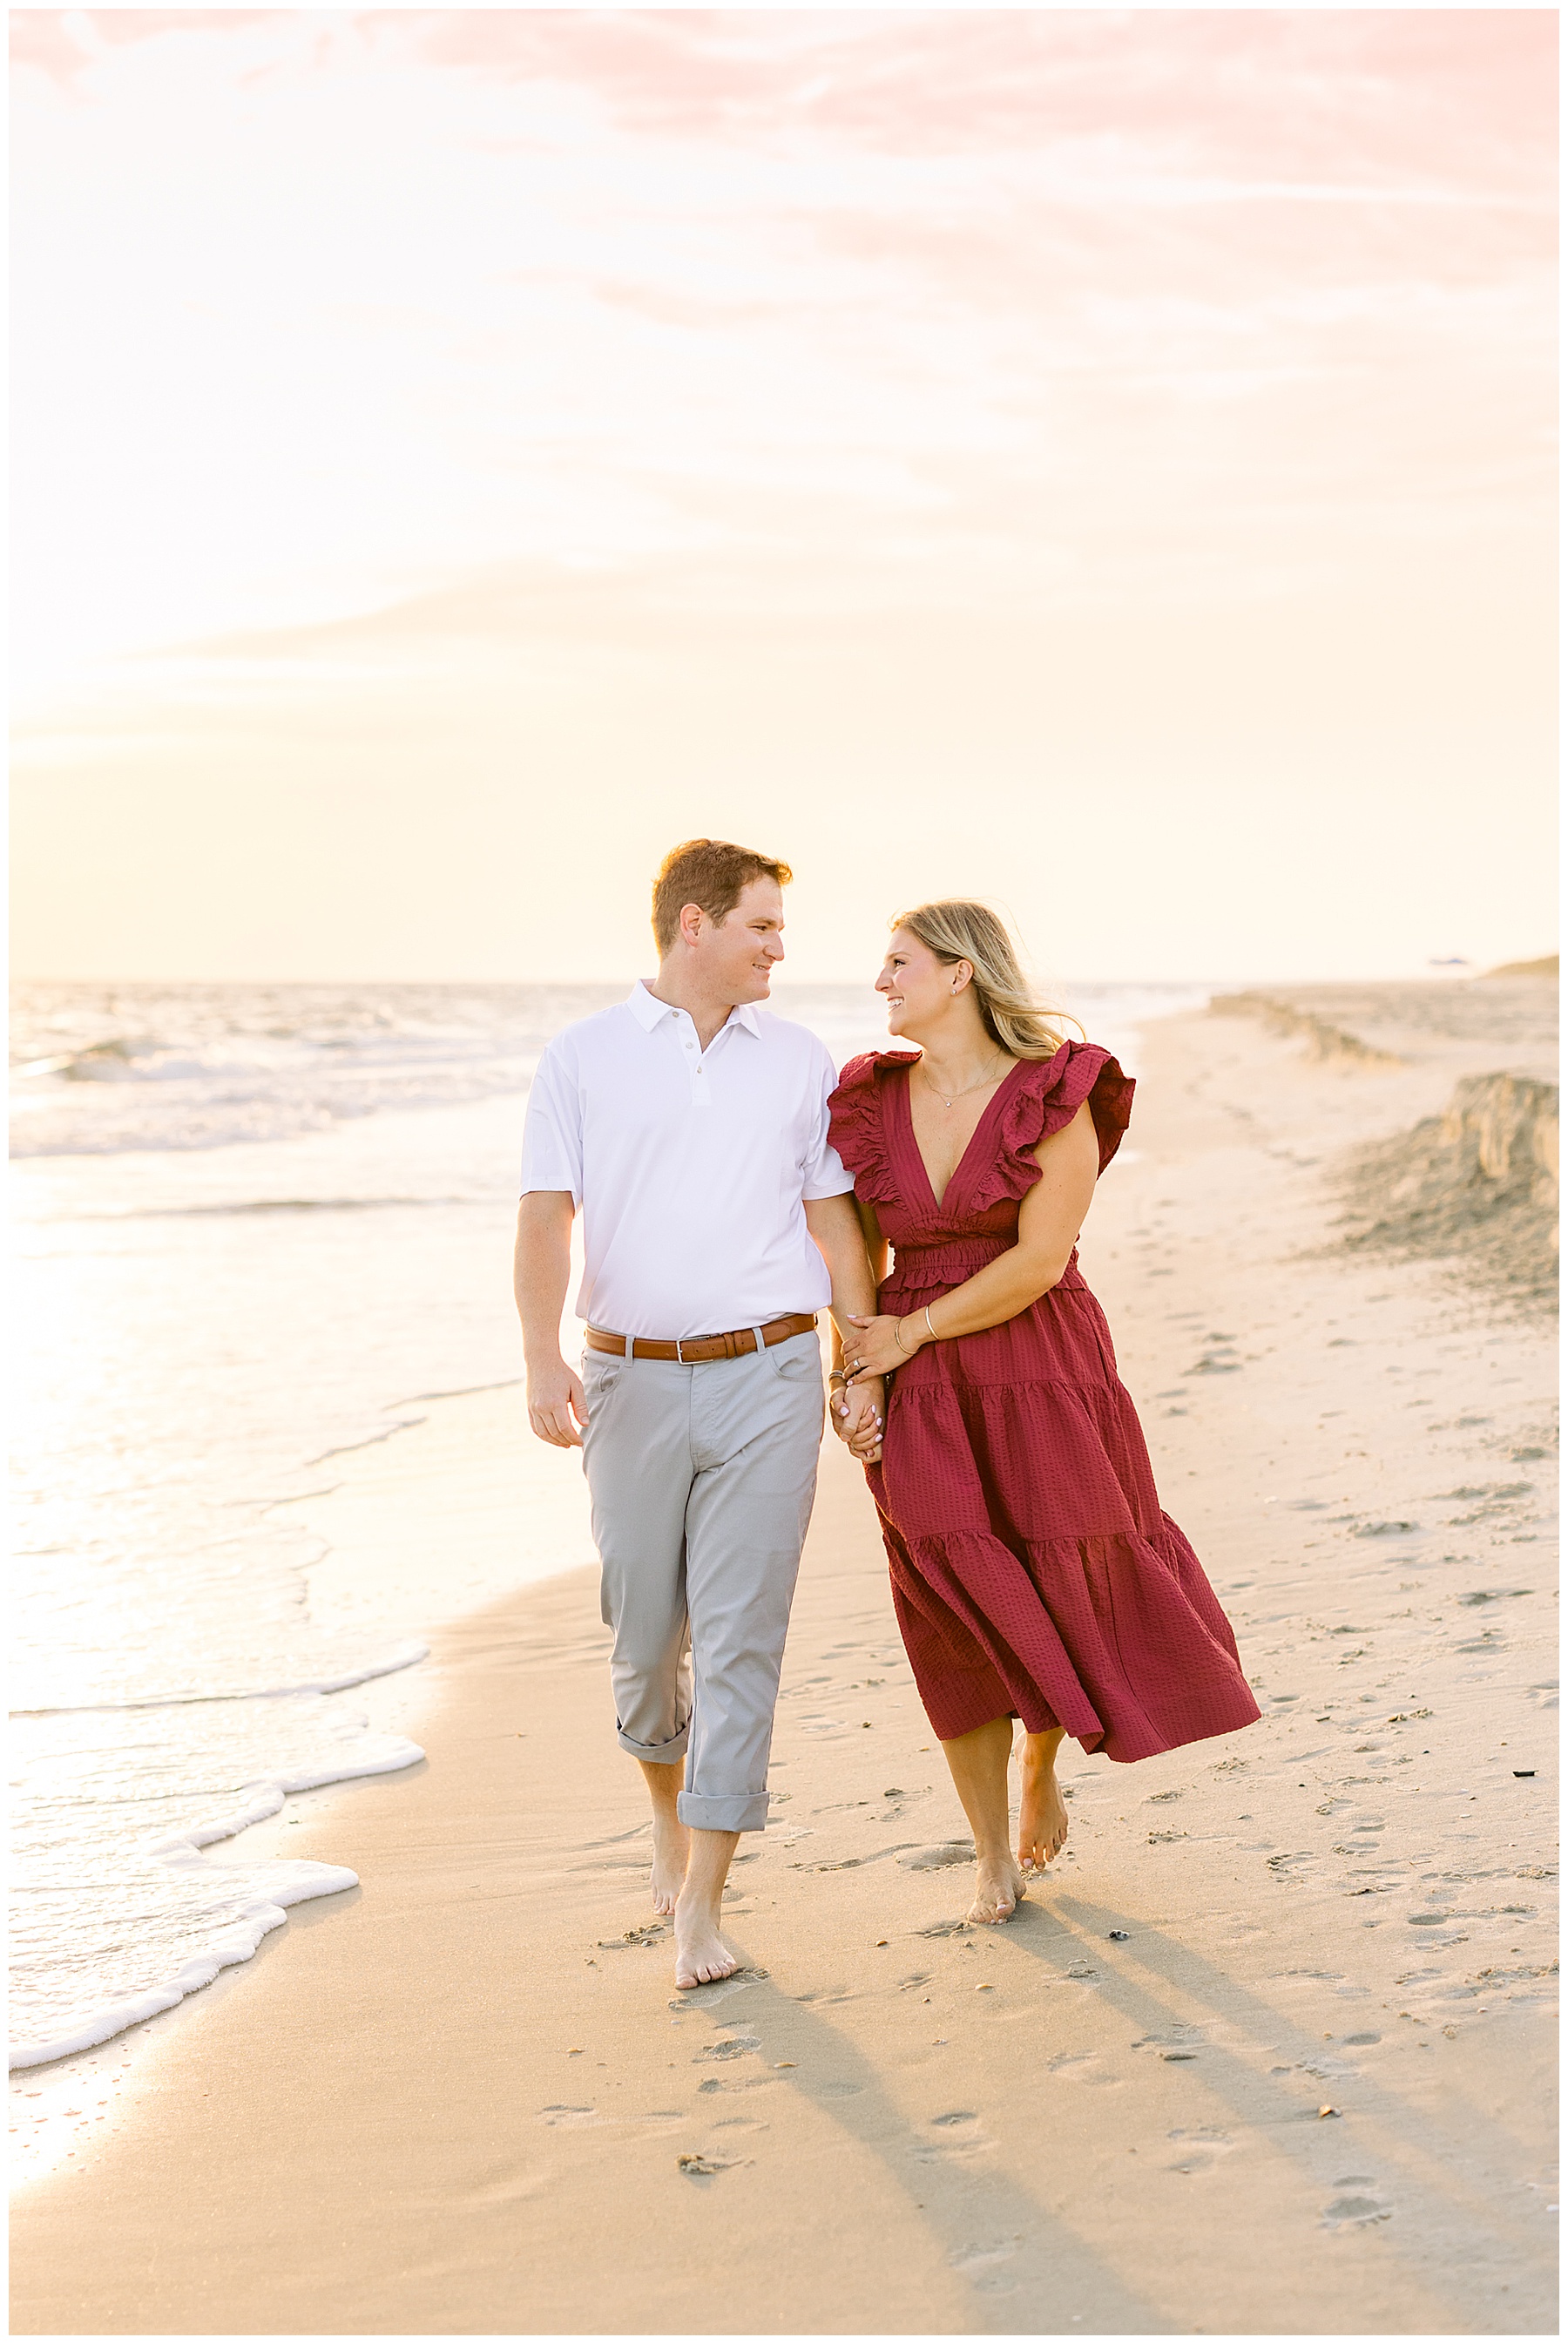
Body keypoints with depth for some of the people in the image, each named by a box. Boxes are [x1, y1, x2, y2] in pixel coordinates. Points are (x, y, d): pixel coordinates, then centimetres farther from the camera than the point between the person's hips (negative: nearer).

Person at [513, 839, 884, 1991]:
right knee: (646, 1632, 9)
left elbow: (834, 1219, 12)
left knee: (740, 1637, -7)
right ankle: (673, 1809, 39)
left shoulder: (800, 1061, 9)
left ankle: (700, 1904, -3)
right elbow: (545, 1217, -4)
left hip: (766, 1377, 0)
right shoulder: (584, 1057, 3)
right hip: (633, 1380, 0)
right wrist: (543, 1358, -18)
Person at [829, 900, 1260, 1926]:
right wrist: (856, 1378, -2)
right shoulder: (873, 1103, 2)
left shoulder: (1058, 1099, -11)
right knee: (960, 1621, 2)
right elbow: (860, 1262, 9)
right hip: (924, 1409, 3)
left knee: (1058, 1606, 7)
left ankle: (1041, 1765, 40)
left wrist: (913, 1332, -12)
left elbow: (1039, 1261, -16)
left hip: (1045, 1382, -2)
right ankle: (994, 1859, 17)